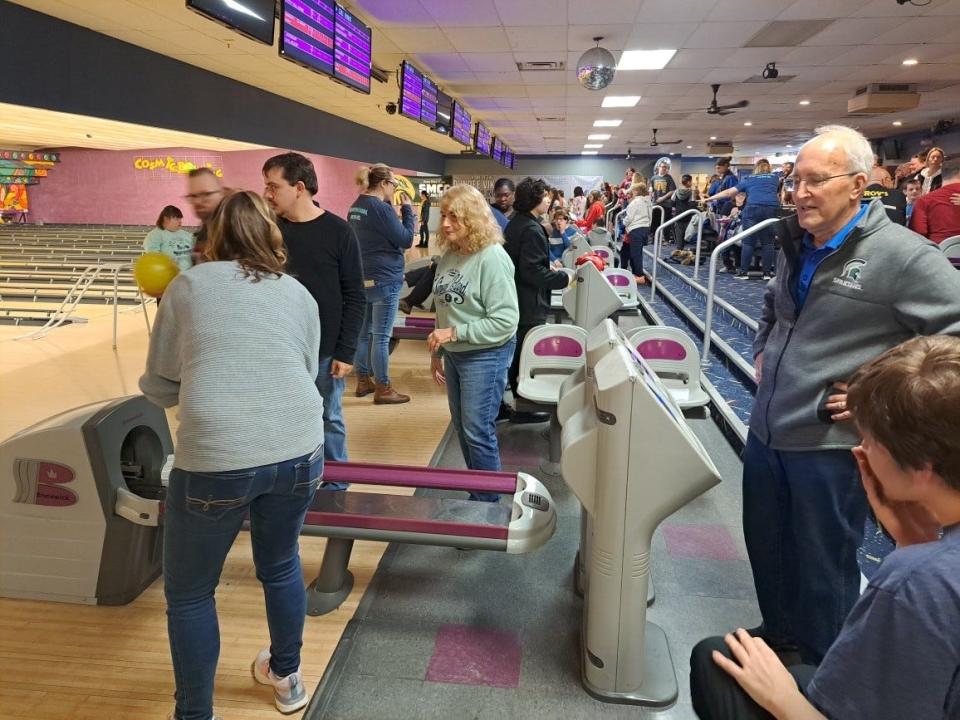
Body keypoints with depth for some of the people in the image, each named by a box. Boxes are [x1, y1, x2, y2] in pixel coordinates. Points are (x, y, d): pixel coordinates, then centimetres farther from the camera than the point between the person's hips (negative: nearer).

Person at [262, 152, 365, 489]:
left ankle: (335, 488, 29)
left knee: (329, 420, 11)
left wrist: (346, 352, -11)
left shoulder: (338, 232, -8)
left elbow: (354, 297, -7)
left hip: (325, 350, -3)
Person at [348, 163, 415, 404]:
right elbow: (406, 240, -14)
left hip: (362, 278, 9)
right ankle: (383, 389, 4)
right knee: (381, 336, -3)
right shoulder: (381, 208, -16)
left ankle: (363, 381, 23)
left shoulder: (356, 208, 10)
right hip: (384, 279, -9)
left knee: (363, 331, 14)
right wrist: (407, 210, -4)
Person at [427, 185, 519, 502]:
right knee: (462, 427, 17)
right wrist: (438, 352, 16)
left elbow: (505, 320, -22)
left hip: (486, 354, -8)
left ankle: (488, 503, 16)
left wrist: (455, 332, -24)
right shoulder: (448, 254, 3)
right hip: (454, 354, 8)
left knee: (478, 431, -2)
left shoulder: (492, 258, -19)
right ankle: (476, 493, 34)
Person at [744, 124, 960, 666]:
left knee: (823, 567, 11)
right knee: (767, 546, 22)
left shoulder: (903, 254, -18)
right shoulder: (797, 244, 8)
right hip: (768, 429, 7)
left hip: (831, 445, -7)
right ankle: (778, 634, 47)